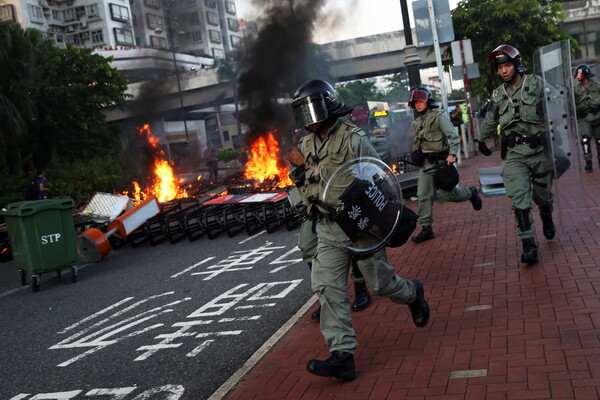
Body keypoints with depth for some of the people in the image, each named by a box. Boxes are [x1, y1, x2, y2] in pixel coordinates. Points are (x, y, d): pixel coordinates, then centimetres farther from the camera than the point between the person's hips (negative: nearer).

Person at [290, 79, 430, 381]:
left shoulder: (353, 138, -12)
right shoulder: (306, 146, 8)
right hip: (328, 230, 6)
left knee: (380, 283, 7)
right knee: (326, 287, -6)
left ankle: (412, 293, 42)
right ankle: (342, 355, -3)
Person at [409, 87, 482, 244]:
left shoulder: (439, 117, -9)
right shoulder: (417, 122, 13)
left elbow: (454, 136, -15)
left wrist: (452, 154, -22)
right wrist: (416, 155, 11)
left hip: (442, 161, -6)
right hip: (426, 164, 6)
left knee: (445, 194, -2)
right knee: (424, 196, -1)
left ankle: (471, 194, 28)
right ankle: (426, 229, 3)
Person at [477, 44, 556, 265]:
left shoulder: (536, 84, 1)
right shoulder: (498, 95, 10)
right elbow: (489, 121, 25)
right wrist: (481, 140, 34)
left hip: (540, 151, -1)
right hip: (514, 155, 1)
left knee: (543, 194, 13)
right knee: (520, 199, -12)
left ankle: (547, 218, 48)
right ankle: (529, 246, -10)